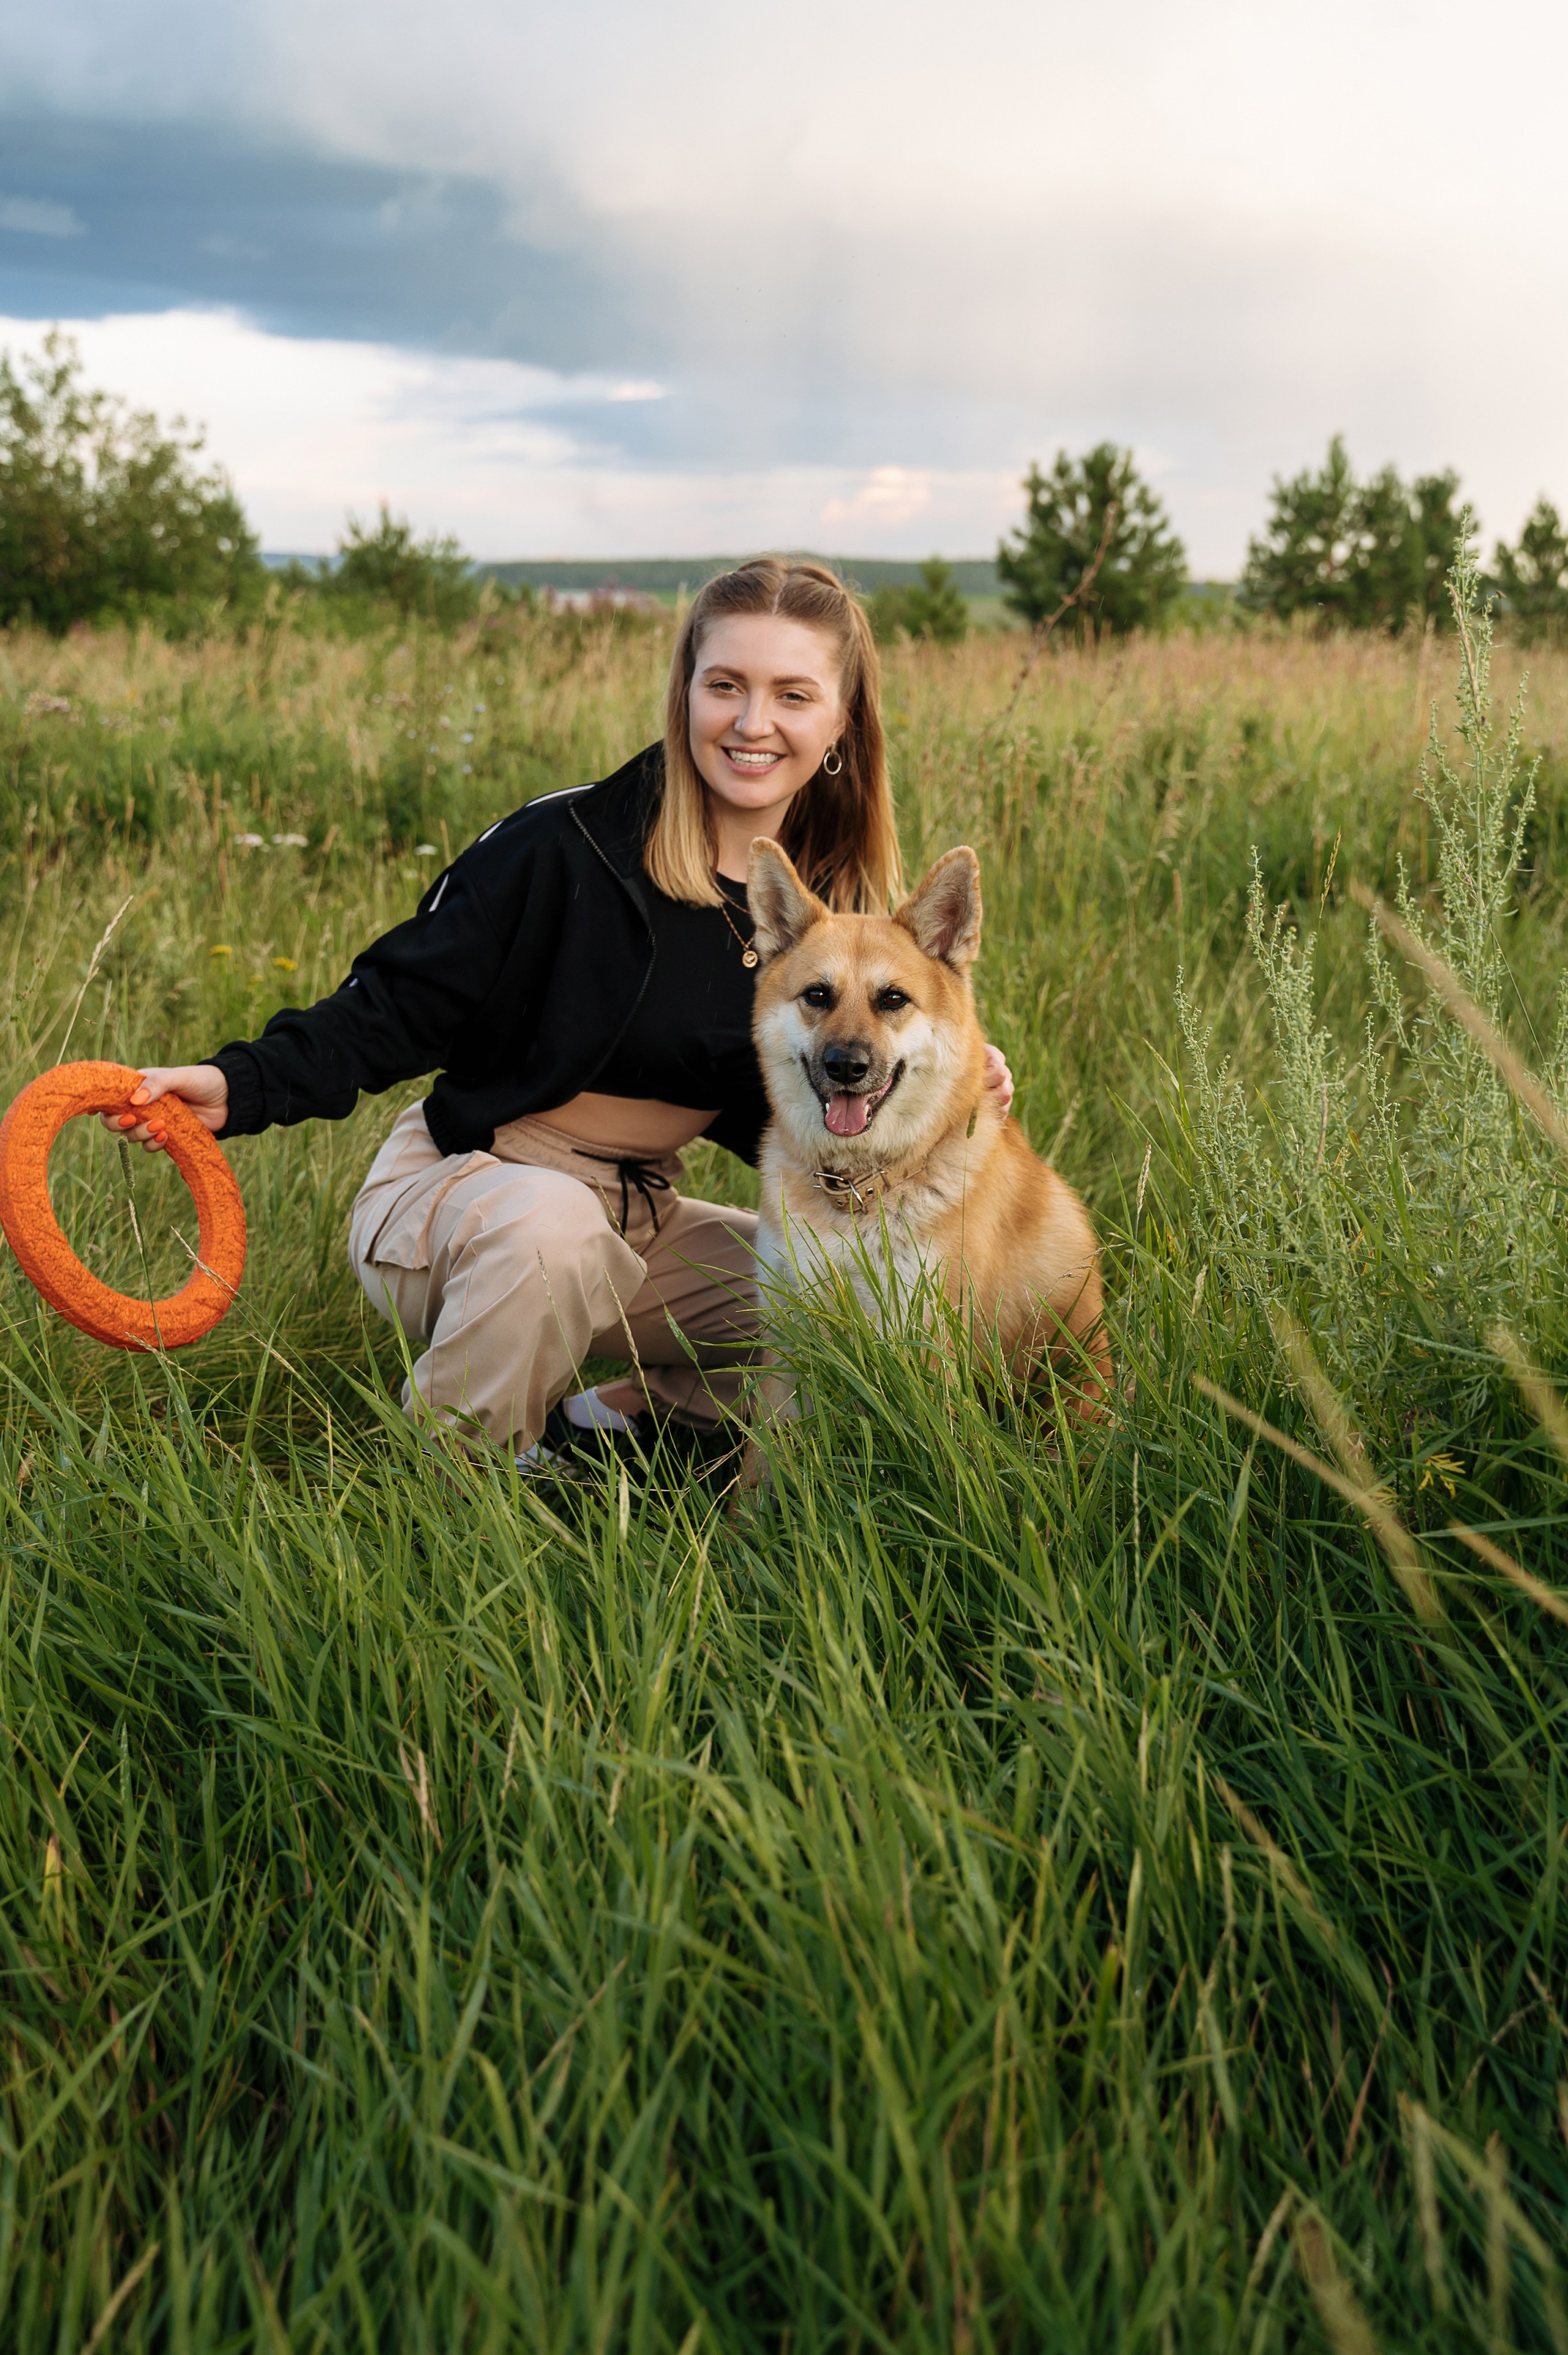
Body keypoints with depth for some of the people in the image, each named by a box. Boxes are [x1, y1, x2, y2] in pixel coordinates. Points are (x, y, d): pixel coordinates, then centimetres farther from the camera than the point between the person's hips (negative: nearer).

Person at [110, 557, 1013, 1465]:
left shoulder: (838, 902, 0)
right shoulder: (565, 844, -17)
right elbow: (402, 1004, -14)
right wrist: (241, 1085, -28)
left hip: (640, 1215, 6)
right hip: (460, 1186, -5)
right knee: (550, 1221, -40)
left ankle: (598, 1422, 6)